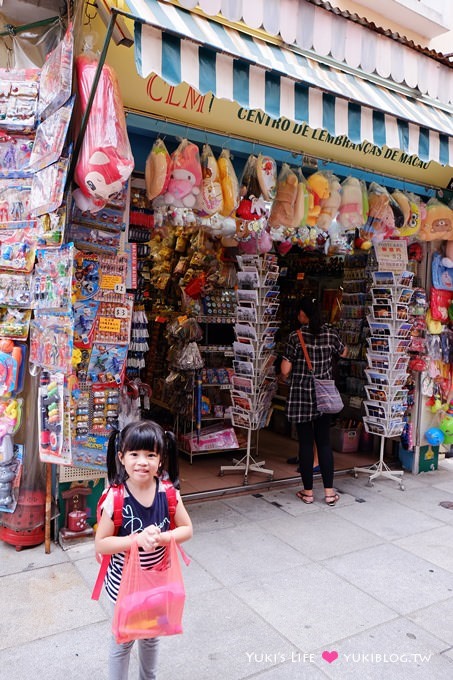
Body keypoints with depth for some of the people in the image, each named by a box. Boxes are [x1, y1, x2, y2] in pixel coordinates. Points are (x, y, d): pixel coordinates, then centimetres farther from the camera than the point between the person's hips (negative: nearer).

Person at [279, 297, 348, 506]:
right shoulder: (330, 333, -2)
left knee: (305, 443, 5)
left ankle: (308, 491, 14)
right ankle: (329, 492, 13)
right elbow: (344, 352, 18)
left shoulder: (296, 336, -12)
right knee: (324, 442, 10)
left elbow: (285, 370, -12)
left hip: (301, 396, -3)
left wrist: (286, 377, 10)